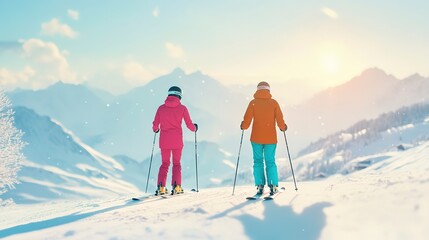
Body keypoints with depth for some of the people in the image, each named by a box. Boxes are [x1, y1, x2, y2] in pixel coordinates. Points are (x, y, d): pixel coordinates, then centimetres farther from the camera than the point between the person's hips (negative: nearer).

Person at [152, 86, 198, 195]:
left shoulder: (161, 108, 2)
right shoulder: (182, 108, -3)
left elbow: (155, 125, 5)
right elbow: (189, 125, 0)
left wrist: (155, 129, 28)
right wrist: (195, 128, 22)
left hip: (164, 140, 2)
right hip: (177, 141, -2)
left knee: (165, 163, 14)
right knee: (176, 163, 13)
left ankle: (161, 187, 1)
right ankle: (176, 186, 1)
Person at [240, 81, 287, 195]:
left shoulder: (253, 103, -3)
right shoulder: (274, 103, -1)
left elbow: (247, 120, -5)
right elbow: (280, 120, -3)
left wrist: (243, 126, 15)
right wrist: (283, 127, 17)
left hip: (256, 138, 0)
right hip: (270, 138, 0)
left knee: (258, 161, 9)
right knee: (270, 162, 7)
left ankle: (260, 186, 2)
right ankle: (273, 186, -2)